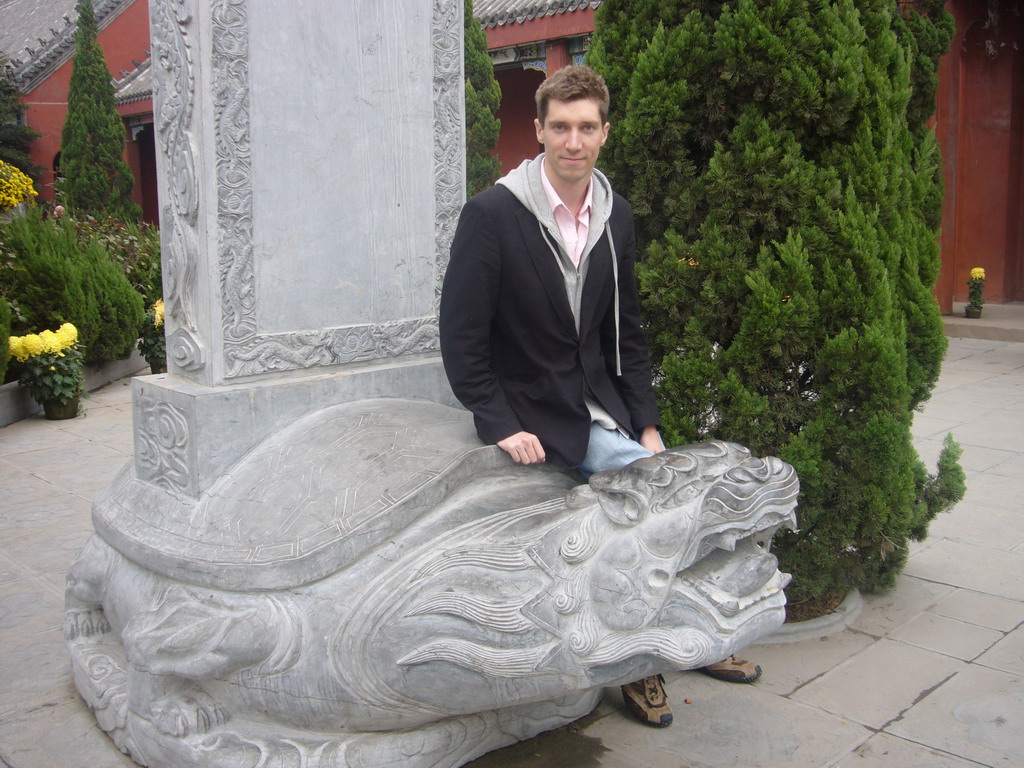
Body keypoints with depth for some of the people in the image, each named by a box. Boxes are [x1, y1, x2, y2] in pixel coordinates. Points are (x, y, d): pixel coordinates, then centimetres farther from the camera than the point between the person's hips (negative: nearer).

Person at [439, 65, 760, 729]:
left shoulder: (616, 216, 6)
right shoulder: (492, 213, -12)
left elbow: (627, 332, 12)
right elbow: (461, 337, -11)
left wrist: (647, 424, 4)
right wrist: (502, 427, -17)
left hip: (601, 408, 6)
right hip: (531, 418, -6)